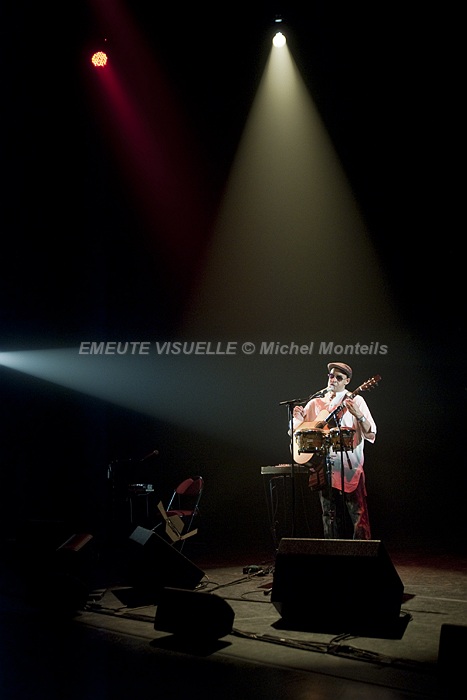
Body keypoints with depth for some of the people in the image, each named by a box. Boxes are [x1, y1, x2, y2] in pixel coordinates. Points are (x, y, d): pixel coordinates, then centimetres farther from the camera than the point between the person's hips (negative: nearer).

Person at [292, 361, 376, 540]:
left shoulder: (355, 400, 3)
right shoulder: (315, 402, 13)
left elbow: (371, 435, -6)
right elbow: (295, 432, 15)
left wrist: (358, 415, -23)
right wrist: (298, 418, -6)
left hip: (350, 466, -3)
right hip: (324, 466, 4)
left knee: (358, 513, -8)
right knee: (330, 516, 8)